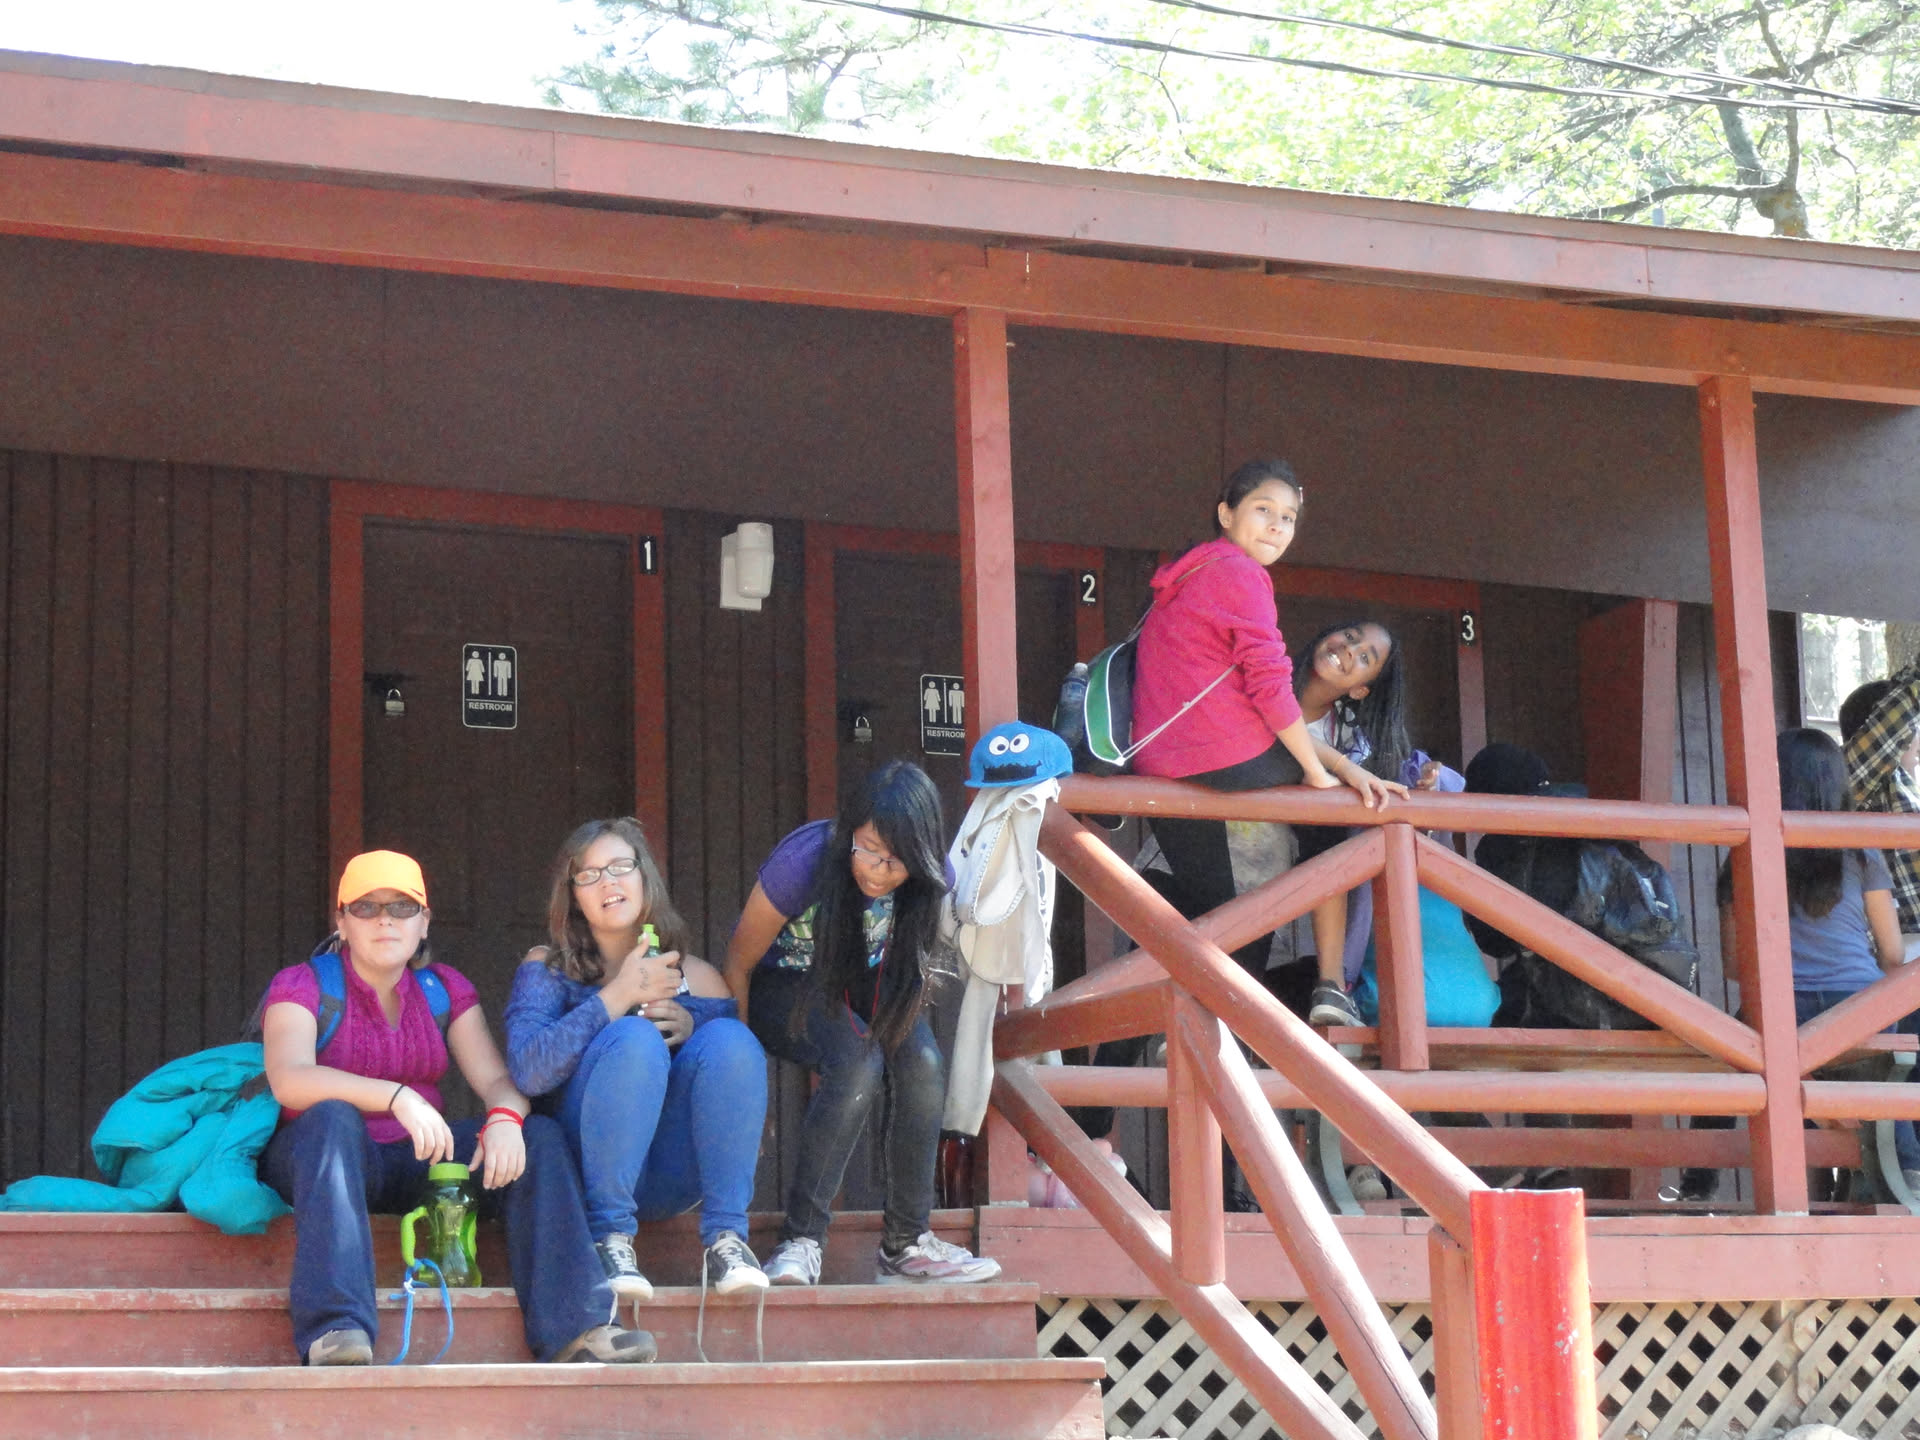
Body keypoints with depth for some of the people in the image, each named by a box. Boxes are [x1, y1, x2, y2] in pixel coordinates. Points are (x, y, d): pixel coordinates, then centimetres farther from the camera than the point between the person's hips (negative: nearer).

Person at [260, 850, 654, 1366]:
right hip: (320, 1160, -4)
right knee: (333, 1117, -38)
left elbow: (498, 1080, 0)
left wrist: (505, 1118, -26)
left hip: (415, 1166, 4)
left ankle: (575, 1327, -29)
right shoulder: (301, 986, -4)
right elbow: (288, 1079, -23)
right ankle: (333, 1331, -50)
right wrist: (397, 1097, -37)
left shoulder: (446, 989, 10)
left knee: (539, 1135, -16)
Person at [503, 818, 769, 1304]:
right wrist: (618, 996, -17)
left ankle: (725, 1237, -26)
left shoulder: (697, 978, 12)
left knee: (728, 1038, -20)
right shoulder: (548, 970, 5)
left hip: (671, 1180, 2)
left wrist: (692, 1028, -9)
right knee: (634, 1038, -26)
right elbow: (528, 1071, -13)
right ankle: (609, 1239, -28)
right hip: (588, 1167, -2)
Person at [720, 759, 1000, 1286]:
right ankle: (800, 1243, -31)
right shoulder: (804, 861, -31)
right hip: (783, 985, -4)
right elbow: (739, 964, -18)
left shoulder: (931, 879, -18)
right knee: (858, 1063, -34)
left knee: (923, 1065, -27)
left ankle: (907, 1244, -16)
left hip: (863, 985, 4)